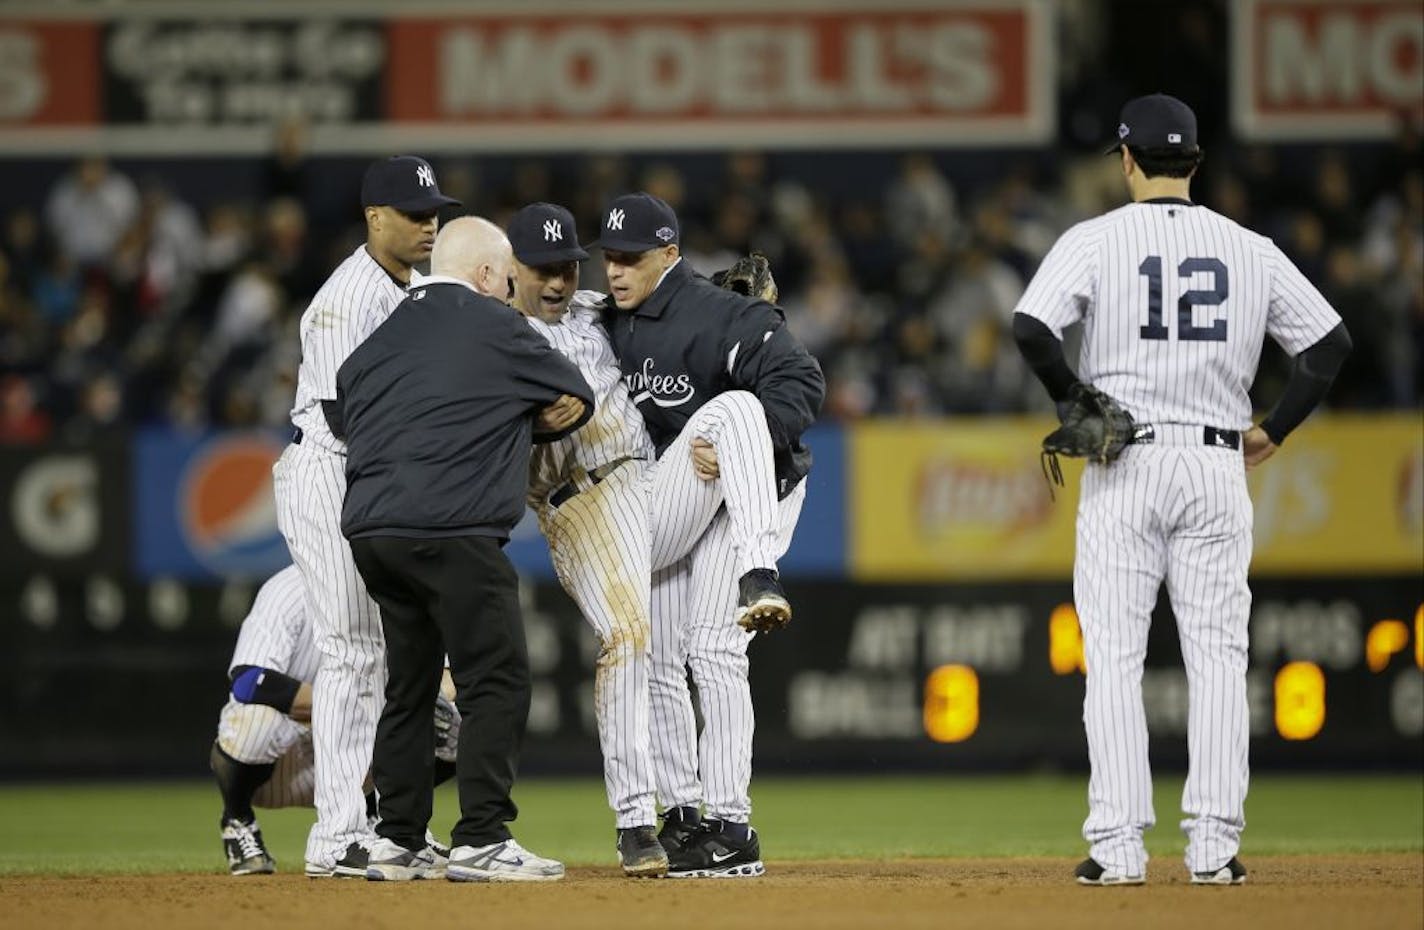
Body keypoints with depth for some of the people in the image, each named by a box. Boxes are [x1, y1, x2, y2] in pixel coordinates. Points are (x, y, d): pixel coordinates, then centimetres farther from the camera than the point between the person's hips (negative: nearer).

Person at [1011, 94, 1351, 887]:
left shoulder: (1096, 240, -3)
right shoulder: (1249, 249, 5)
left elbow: (1031, 328, -17)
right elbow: (1331, 340, 4)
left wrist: (1077, 402, -3)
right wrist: (1274, 432, 11)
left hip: (1123, 467, -2)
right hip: (1217, 465, 2)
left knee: (1114, 658, 1)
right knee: (1219, 657, 4)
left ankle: (1118, 844, -4)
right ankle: (1215, 844, -2)